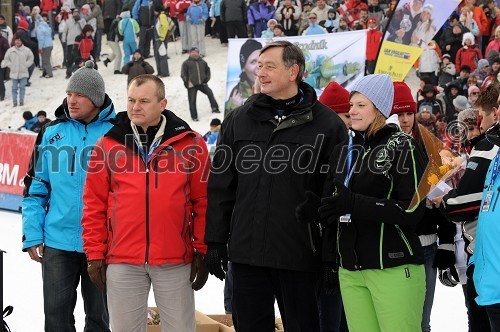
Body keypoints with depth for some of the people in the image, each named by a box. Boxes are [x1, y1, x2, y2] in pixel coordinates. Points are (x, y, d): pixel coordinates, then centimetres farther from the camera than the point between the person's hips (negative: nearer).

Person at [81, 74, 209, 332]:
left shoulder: (191, 144, 1)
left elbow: (203, 201, 3)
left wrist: (202, 251, 0)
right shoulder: (107, 146, 5)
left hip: (176, 261, -1)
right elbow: (94, 205, 7)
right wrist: (95, 254, 2)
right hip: (122, 262, 1)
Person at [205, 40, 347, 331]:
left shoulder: (326, 125, -2)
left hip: (299, 257, -3)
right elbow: (221, 186, 11)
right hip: (245, 253, 4)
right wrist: (216, 240, 6)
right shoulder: (240, 120, 9)